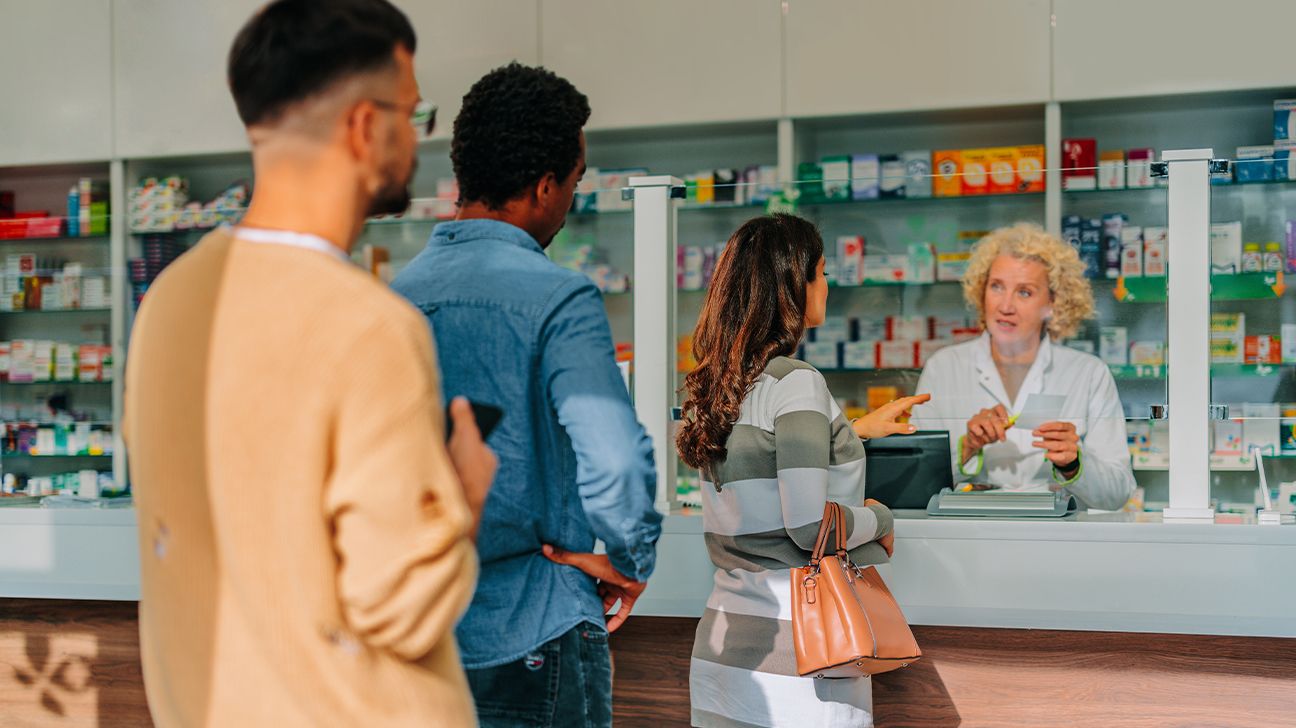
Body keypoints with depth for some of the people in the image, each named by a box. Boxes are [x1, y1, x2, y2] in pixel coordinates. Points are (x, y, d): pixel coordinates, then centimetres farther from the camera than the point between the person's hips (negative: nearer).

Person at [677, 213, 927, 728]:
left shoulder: (716, 384, 8)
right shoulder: (795, 382, -15)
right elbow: (810, 524, -20)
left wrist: (857, 430, 34)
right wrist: (879, 518, -1)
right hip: (794, 644, -7)